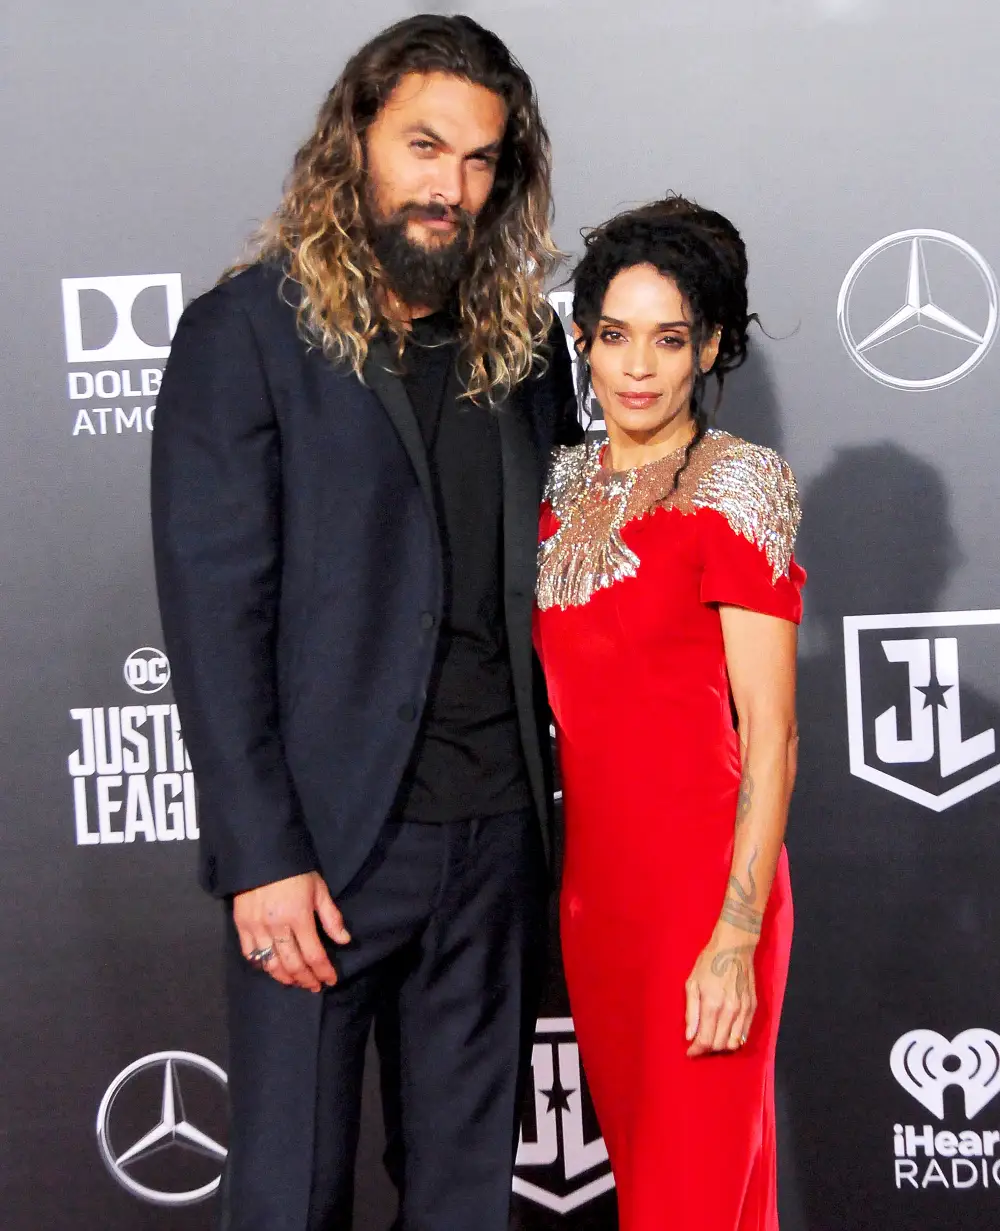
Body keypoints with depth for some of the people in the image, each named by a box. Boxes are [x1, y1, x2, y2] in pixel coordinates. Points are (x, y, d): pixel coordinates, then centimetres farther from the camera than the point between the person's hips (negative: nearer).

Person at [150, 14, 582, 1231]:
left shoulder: (524, 342, 10)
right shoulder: (245, 333, -5)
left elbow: (550, 572, 13)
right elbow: (212, 608, -9)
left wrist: (551, 806, 2)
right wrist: (262, 856, -14)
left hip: (497, 834, 4)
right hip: (325, 843, -4)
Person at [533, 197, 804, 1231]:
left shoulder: (738, 486, -10)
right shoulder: (564, 485, 9)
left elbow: (770, 734, -13)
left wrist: (736, 937, -18)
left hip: (701, 873, -6)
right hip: (589, 864, 6)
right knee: (630, 1137, 16)